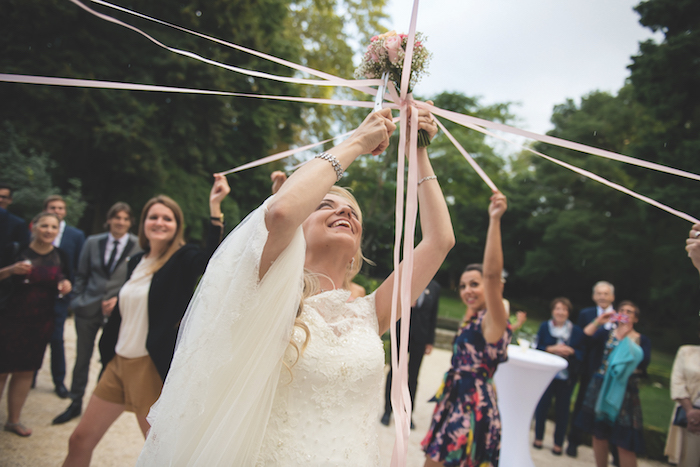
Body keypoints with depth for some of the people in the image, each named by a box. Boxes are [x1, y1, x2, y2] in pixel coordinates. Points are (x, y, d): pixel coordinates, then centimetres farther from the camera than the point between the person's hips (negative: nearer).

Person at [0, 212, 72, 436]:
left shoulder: (60, 256, 4)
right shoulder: (18, 250, -7)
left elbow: (65, 280, 16)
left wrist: (66, 285, -6)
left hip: (41, 323, 4)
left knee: (26, 371, 12)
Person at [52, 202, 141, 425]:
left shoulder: (138, 246, -5)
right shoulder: (93, 242, 5)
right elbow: (81, 275, 10)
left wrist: (120, 299, -11)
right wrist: (77, 300, 5)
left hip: (117, 310, -2)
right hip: (89, 307, 3)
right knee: (82, 357, 12)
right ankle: (76, 404, 28)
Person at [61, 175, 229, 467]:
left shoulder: (183, 259, -10)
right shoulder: (136, 262, 10)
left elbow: (212, 257, -33)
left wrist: (215, 206, -41)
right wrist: (108, 353, 20)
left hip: (152, 367, -7)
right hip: (117, 364, 7)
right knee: (80, 441, 14)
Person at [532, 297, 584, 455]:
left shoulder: (577, 331, 1)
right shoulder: (544, 327, 2)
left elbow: (582, 354, 1)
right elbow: (538, 348, -2)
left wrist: (570, 351, -17)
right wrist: (552, 349, -17)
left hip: (566, 377, 0)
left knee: (562, 410, 5)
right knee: (542, 406, 6)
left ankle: (558, 443, 19)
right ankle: (538, 438, 26)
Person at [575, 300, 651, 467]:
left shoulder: (642, 340, 3)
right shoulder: (606, 333, 6)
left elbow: (643, 361, -17)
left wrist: (626, 338, -14)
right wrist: (598, 322, -14)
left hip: (624, 393, -2)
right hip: (601, 389, 2)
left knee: (624, 443, -3)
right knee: (599, 435, 12)